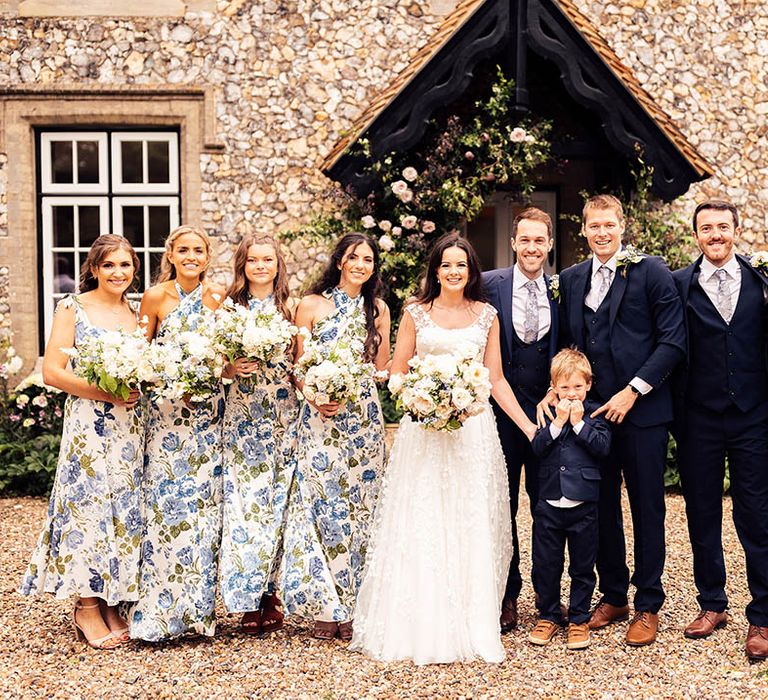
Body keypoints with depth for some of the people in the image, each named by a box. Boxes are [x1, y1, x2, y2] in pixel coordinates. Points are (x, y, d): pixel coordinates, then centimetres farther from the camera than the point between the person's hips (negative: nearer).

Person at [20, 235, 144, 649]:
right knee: (88, 506, -6)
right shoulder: (72, 309, -1)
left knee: (125, 510, 5)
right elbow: (53, 371, -8)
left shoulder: (138, 312, 13)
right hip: (87, 425, -5)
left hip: (131, 426, 5)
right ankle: (87, 607, 4)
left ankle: (112, 603, 14)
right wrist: (105, 392, -16)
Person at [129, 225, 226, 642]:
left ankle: (198, 609, 12)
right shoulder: (155, 297, 0)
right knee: (165, 502, -4)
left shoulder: (219, 297, 4)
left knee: (204, 504, 2)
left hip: (208, 415, 2)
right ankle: (159, 611, 4)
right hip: (165, 414, -2)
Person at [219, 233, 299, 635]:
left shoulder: (290, 307, 6)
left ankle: (270, 593, 12)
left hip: (283, 416, 0)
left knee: (277, 500, 1)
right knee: (244, 501, -5)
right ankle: (248, 600, 2)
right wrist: (233, 367, -13)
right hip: (242, 415, 0)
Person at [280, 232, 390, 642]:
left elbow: (382, 368, 12)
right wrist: (315, 397, -14)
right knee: (324, 505, -7)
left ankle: (354, 604, 10)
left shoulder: (378, 309, 12)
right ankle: (325, 607, 1)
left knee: (359, 506, 2)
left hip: (364, 417, 3)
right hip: (319, 417, -2)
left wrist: (380, 326, -3)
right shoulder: (311, 305, 3)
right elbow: (298, 366, 3)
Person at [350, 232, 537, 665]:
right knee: (421, 526, -1)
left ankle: (471, 626, 10)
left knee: (471, 527, 1)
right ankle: (423, 628, 7)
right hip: (423, 429, -1)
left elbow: (497, 379, 8)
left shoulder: (487, 316, 9)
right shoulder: (417, 313, 5)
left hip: (474, 430, 1)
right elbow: (397, 374, 6)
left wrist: (528, 426, 1)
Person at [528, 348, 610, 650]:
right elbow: (536, 447, -8)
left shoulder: (596, 413, 0)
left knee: (582, 567, 8)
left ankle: (579, 619, 21)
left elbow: (603, 447, -13)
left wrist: (578, 422, -14)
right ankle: (548, 616, 24)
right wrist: (558, 421, -15)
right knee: (546, 565, 10)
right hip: (549, 504, 2)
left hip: (583, 505, -2)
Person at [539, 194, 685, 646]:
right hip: (592, 409, 4)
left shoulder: (651, 271, -4)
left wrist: (633, 391, -13)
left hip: (642, 409, -4)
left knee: (647, 508, 5)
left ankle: (648, 607, 16)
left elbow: (673, 341, -8)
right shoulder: (572, 279, 11)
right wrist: (556, 387, -2)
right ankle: (613, 596, 25)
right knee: (602, 506, 11)